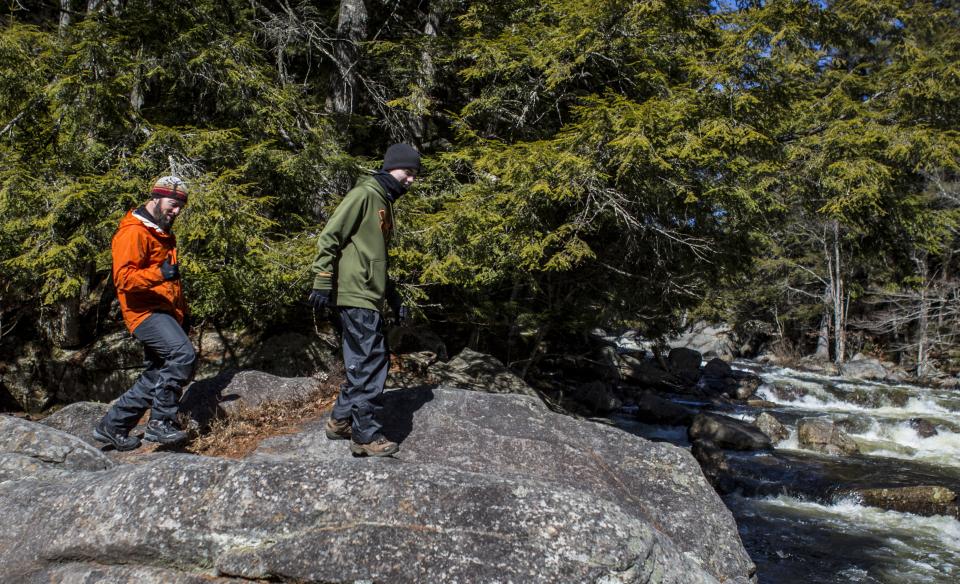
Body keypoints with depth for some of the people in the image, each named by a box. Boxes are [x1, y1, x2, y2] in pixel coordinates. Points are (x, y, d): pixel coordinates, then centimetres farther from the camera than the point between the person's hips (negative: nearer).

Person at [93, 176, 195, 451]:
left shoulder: (162, 233, 22)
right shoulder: (133, 232, -10)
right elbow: (123, 277, -22)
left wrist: (182, 314, 28)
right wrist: (159, 274, -36)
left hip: (164, 312, 10)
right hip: (146, 311, -10)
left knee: (156, 376, 10)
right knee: (182, 354, -27)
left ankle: (112, 425, 21)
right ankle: (160, 422, -20)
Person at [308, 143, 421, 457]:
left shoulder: (384, 203, 21)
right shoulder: (364, 194, -8)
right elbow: (329, 237, -14)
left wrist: (394, 298, 23)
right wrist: (322, 284, -19)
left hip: (369, 297, 10)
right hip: (356, 294, -10)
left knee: (363, 362, 13)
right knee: (370, 362, -7)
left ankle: (341, 421, 23)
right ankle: (366, 435, -1)